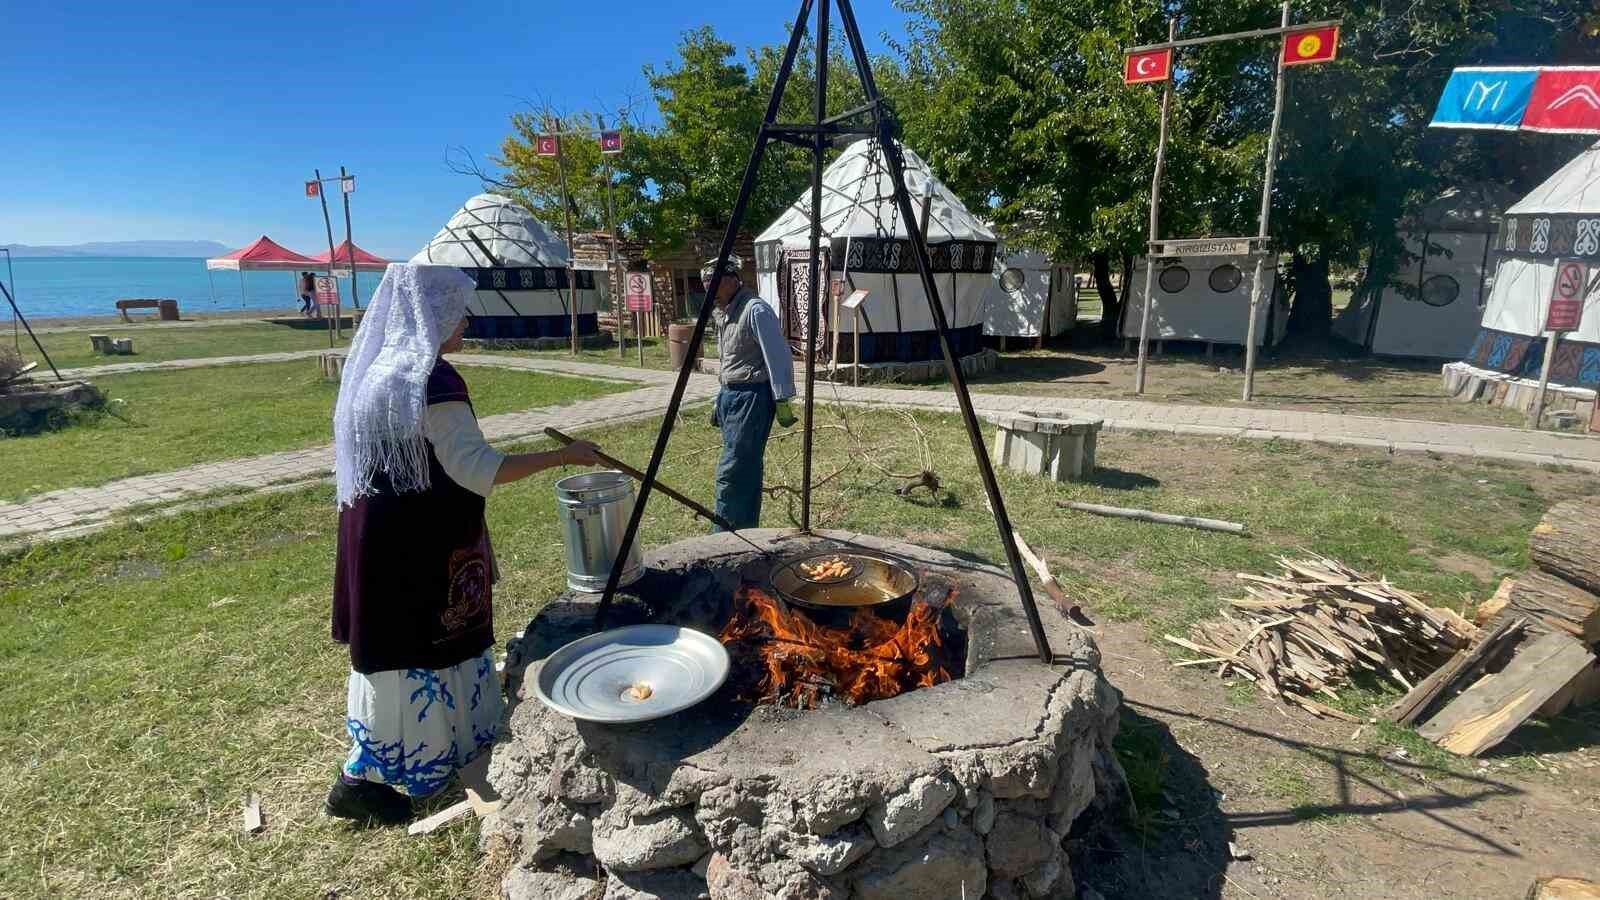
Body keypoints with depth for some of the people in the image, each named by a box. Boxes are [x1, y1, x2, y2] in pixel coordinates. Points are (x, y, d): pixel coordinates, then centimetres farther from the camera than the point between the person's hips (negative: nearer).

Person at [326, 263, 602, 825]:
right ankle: (360, 779, 17)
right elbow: (478, 468, -24)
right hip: (417, 547, -10)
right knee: (418, 651, 4)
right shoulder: (430, 380, -22)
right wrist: (563, 457, -18)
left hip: (379, 539, 10)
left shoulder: (377, 370, 9)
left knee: (394, 644, 22)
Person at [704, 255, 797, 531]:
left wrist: (783, 400, -19)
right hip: (730, 394, 9)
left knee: (732, 470, -10)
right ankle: (746, 529, 22)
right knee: (745, 468, 14)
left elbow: (778, 357, -18)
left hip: (752, 397, -9)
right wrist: (720, 401, 24)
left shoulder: (756, 310, -15)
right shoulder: (723, 313, 15)